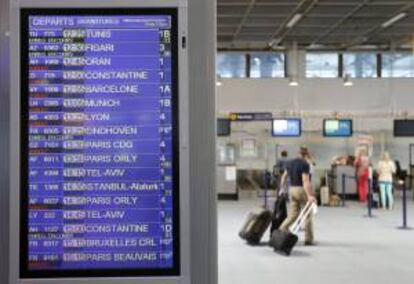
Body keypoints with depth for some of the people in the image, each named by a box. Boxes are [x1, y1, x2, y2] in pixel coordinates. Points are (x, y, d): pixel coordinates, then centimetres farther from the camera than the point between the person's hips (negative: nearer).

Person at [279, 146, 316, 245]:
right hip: (301, 190, -6)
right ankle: (308, 239, 12)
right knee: (307, 215, 7)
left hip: (292, 189, 6)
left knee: (293, 215, 10)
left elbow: (284, 176, 16)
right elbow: (305, 181, -23)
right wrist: (309, 195, -28)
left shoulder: (291, 163, 10)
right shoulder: (305, 164, -13)